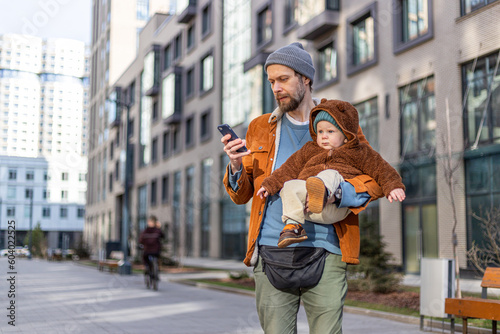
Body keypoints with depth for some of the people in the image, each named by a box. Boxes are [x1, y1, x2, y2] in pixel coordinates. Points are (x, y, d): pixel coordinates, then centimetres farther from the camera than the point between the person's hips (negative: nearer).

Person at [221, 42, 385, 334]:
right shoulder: (260, 128, 15)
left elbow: (377, 178, 5)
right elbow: (241, 195, 15)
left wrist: (340, 193, -15)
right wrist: (236, 166, -7)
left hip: (324, 252, -1)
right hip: (271, 252, 2)